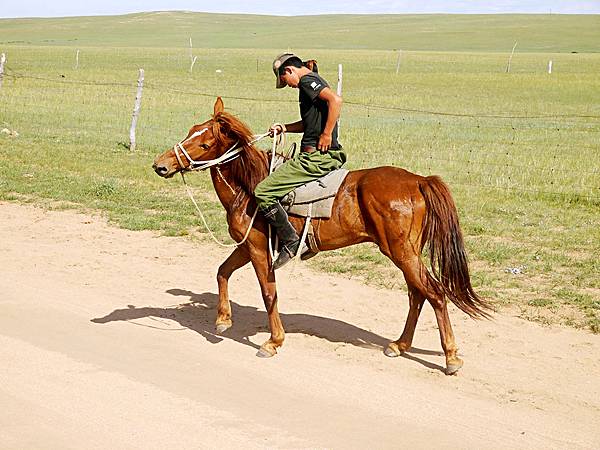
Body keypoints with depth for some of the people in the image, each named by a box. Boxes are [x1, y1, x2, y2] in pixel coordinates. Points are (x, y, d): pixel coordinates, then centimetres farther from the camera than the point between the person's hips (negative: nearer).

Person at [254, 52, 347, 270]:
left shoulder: (307, 80, -10)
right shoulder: (313, 82, 21)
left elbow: (335, 100, -28)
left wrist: (327, 135, -22)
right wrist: (283, 128, 20)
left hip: (317, 156, -11)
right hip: (327, 156, 11)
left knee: (263, 192, -12)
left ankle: (290, 240, -8)